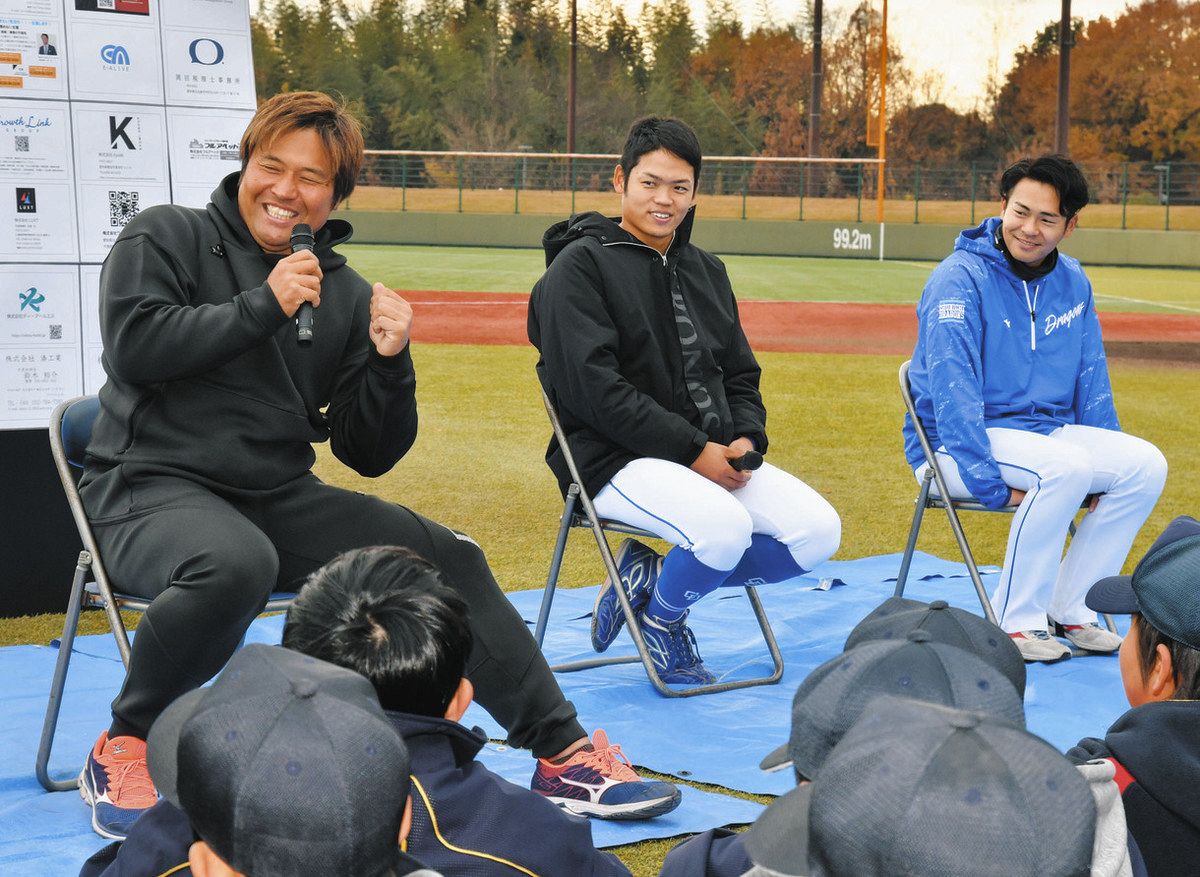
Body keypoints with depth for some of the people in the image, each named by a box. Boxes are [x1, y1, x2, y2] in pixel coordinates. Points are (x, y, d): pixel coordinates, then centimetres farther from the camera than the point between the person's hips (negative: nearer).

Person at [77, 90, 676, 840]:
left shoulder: (346, 295, 10)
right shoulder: (167, 237, 2)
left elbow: (369, 455, 7)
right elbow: (133, 347, -16)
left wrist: (390, 362, -10)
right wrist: (263, 305, -15)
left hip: (281, 498, 5)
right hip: (153, 489, -5)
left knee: (444, 558, -7)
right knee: (237, 561, -39)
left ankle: (563, 752, 3)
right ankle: (125, 747, -15)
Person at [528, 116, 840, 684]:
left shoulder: (705, 271, 18)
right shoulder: (580, 265, -5)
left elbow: (740, 374, 20)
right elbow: (592, 387, -15)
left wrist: (745, 439, -3)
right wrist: (692, 450, -18)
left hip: (714, 457, 7)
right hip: (617, 460, -7)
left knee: (818, 532, -11)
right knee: (725, 527, -33)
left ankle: (651, 575, 4)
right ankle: (661, 618, 1)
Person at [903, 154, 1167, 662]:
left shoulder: (1073, 283, 6)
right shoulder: (960, 280, -15)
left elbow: (1091, 382, 13)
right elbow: (952, 391, -22)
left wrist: (1110, 463, 0)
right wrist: (993, 486, -26)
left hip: (1047, 429, 7)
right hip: (955, 447, -7)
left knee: (1146, 464, -12)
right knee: (1067, 466, -31)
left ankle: (1069, 610, -2)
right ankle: (1014, 622, -18)